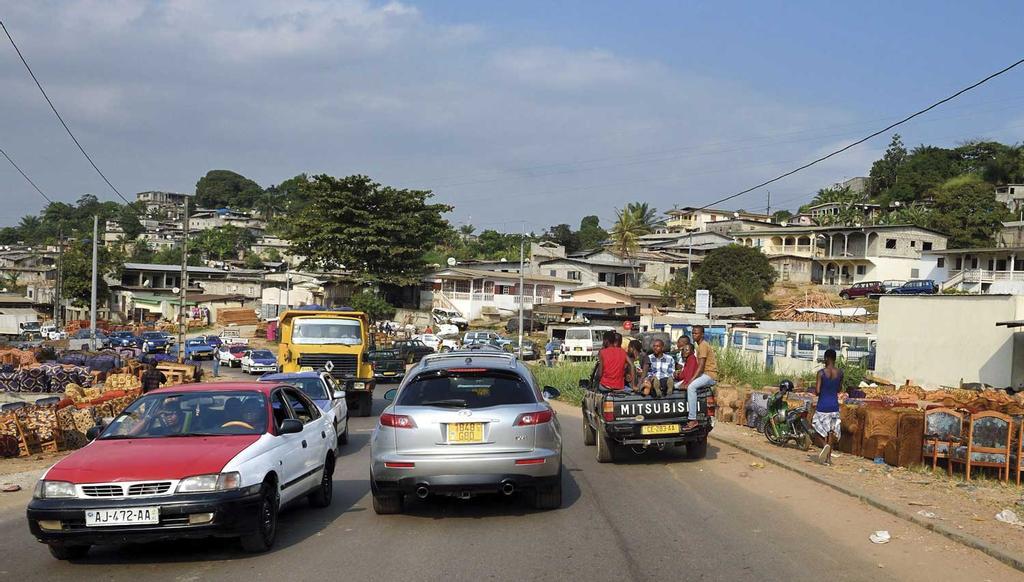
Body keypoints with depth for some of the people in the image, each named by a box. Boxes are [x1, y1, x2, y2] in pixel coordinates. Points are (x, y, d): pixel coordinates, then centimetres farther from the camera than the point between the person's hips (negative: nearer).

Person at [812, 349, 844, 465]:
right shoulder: (840, 373, -1)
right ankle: (828, 457, 12)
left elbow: (817, 391, -14)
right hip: (834, 405, 4)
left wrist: (815, 389, 7)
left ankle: (825, 445, -20)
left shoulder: (821, 372, -13)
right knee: (832, 430, 11)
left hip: (823, 406, -4)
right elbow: (839, 390, 12)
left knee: (819, 429, 8)